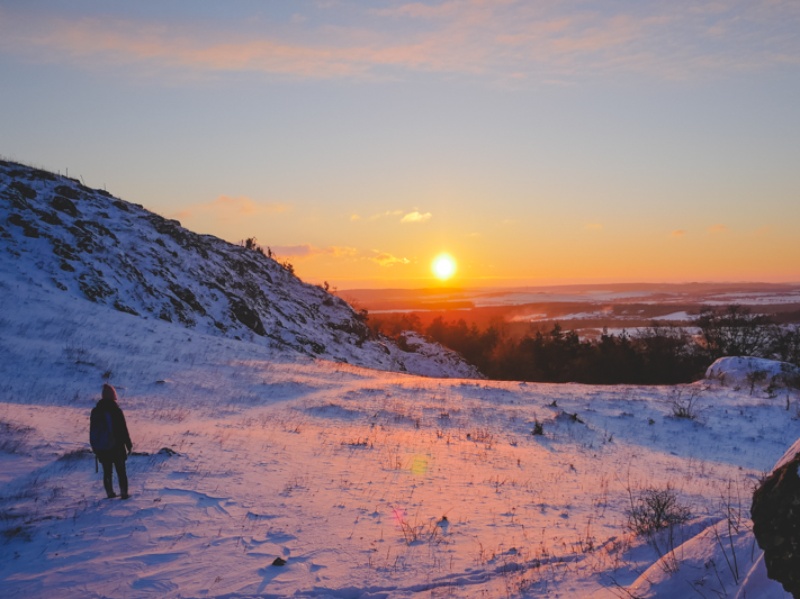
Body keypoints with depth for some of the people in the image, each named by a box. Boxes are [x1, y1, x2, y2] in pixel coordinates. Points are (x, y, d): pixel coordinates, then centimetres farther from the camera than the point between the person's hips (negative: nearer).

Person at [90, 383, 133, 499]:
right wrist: (129, 445, 0)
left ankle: (110, 493, 16)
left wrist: (94, 447, 19)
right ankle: (124, 493, 5)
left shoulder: (95, 411, 1)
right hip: (116, 447, -4)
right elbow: (124, 430, -11)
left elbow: (92, 430, 8)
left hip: (101, 449, 4)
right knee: (121, 471, 6)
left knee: (107, 471, 13)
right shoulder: (116, 410, -14)